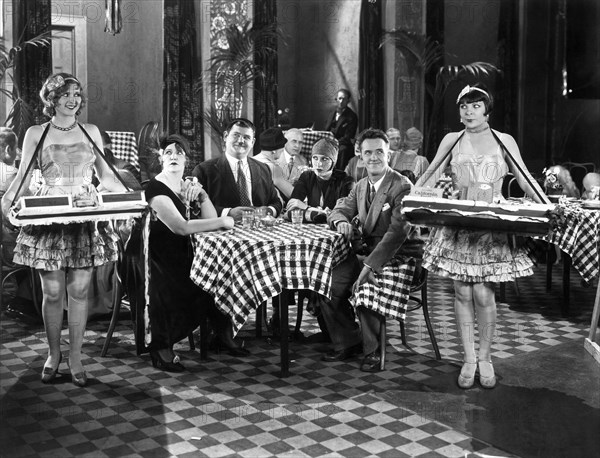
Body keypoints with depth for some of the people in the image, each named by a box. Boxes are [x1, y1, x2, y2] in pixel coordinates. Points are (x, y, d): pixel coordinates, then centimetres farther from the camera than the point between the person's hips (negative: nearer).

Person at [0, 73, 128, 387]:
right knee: (52, 292, 1)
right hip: (48, 217, -1)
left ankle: (75, 358, 10)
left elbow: (105, 175, 13)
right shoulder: (36, 133, 7)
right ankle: (53, 354, 19)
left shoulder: (90, 132, 12)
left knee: (79, 290, 0)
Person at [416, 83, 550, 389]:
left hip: (494, 224, -1)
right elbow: (430, 176, 10)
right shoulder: (452, 141, 7)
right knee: (463, 293, 1)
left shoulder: (504, 141, 5)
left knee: (483, 293, -5)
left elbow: (525, 180, 5)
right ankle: (468, 359, 14)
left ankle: (485, 359, 13)